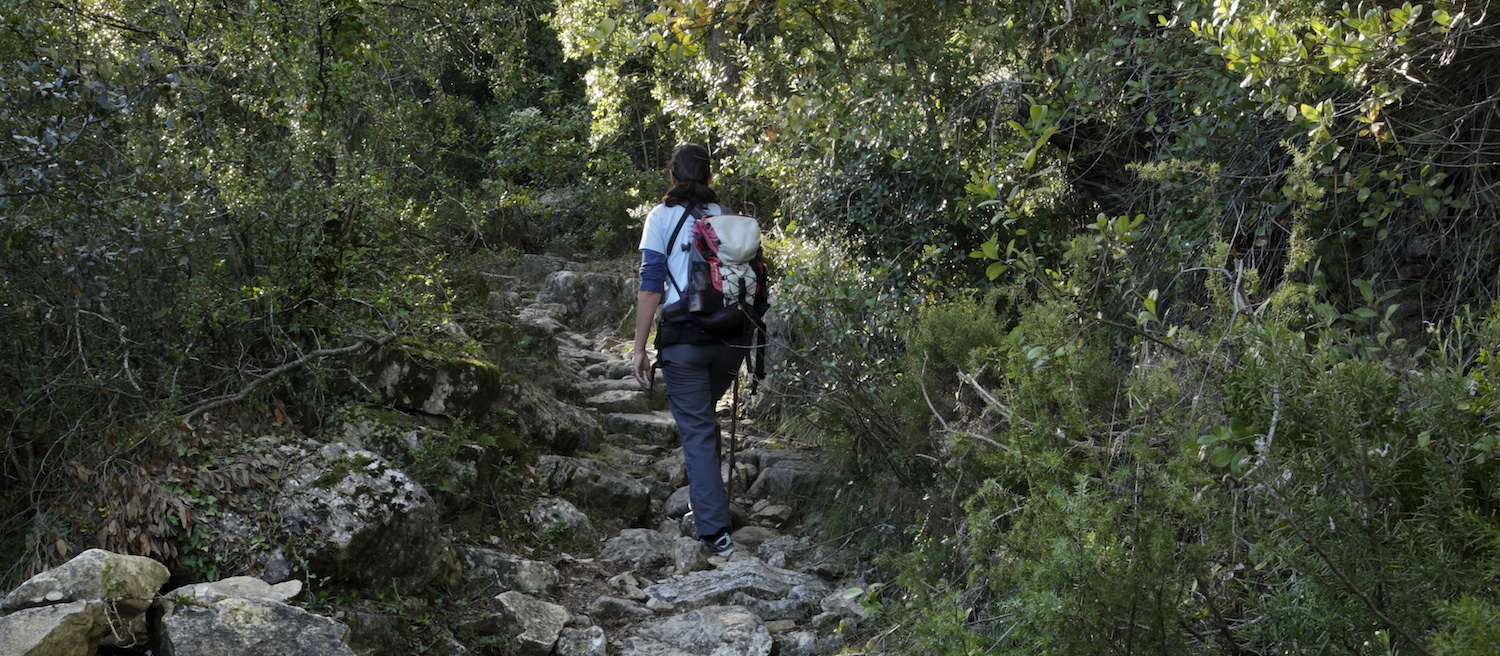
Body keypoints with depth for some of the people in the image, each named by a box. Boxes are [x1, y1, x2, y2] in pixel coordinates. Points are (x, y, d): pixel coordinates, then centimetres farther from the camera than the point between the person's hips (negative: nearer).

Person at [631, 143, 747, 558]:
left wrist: (640, 348, -2)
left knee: (697, 430, 1)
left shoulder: (662, 216, 2)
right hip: (730, 334, 4)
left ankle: (715, 530, -1)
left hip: (684, 335, -3)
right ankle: (705, 497, 31)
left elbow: (651, 286, -4)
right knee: (703, 416, 26)